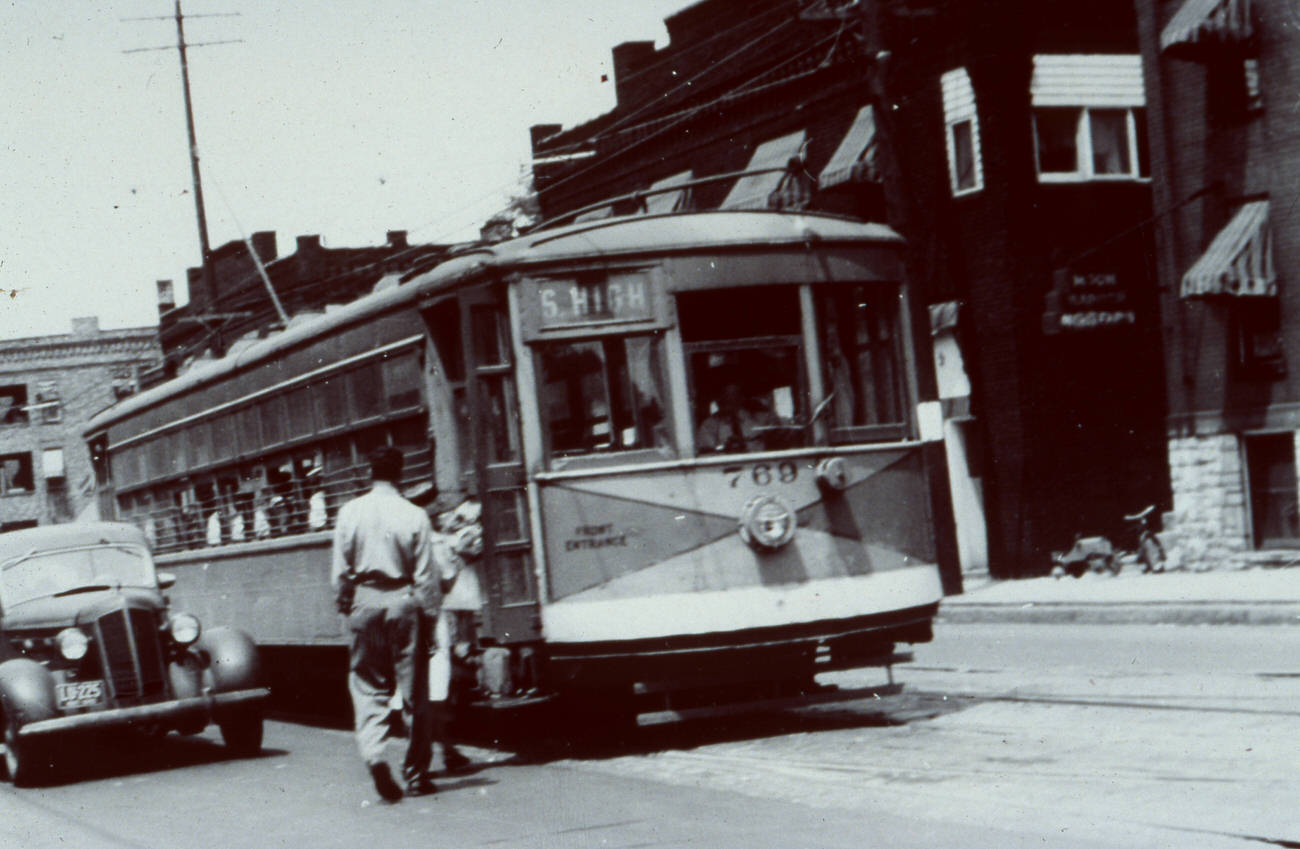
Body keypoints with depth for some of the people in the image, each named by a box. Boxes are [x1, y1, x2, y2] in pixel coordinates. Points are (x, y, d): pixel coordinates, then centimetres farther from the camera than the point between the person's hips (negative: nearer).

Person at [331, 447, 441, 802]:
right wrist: (429, 617, 3)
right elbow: (427, 575, -6)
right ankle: (416, 774, 13)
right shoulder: (414, 516, -7)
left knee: (367, 686, 9)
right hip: (403, 600, -2)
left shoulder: (350, 513, 0)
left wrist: (346, 602, 19)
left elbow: (339, 571, 5)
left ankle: (373, 754, -15)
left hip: (364, 600, 2)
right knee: (413, 689, 7)